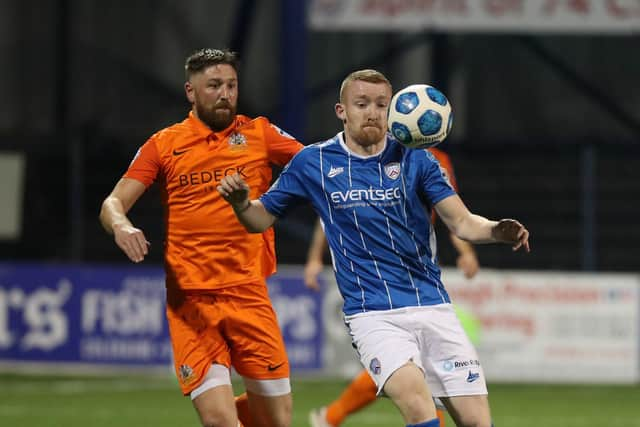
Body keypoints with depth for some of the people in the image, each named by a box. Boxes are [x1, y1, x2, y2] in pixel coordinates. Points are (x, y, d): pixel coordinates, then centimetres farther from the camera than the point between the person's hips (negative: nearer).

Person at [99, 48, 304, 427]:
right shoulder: (164, 144, 6)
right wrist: (120, 225, -19)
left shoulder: (259, 134, 8)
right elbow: (114, 203, 4)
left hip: (249, 296, 2)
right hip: (191, 301, -1)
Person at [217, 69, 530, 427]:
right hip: (372, 314, -2)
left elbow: (462, 223, -2)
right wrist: (242, 203, -11)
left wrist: (496, 231, -23)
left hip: (433, 306, 3)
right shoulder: (312, 163, 4)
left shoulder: (414, 159, 4)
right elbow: (261, 219, 12)